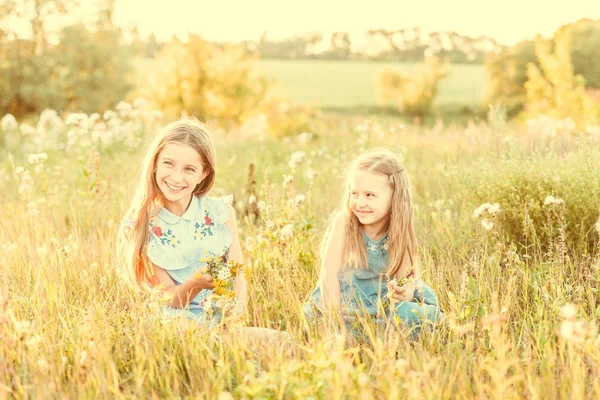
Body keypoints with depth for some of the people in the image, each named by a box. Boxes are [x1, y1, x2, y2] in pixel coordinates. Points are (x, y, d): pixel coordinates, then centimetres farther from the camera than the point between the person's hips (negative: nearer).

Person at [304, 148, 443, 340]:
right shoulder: (343, 223, -19)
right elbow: (329, 273, -24)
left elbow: (405, 280, -6)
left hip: (383, 300, 2)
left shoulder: (398, 230, -9)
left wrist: (402, 293, -31)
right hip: (344, 300, -2)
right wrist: (336, 323, -29)